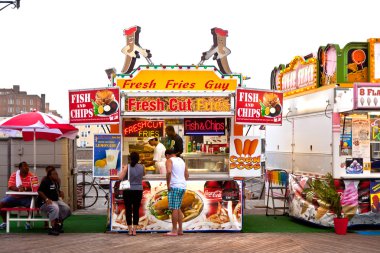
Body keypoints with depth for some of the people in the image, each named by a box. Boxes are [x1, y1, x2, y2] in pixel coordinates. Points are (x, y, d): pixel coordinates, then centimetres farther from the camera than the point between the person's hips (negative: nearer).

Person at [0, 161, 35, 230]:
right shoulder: (14, 175, 0)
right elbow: (10, 187, -10)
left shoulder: (32, 176, -5)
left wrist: (25, 188, -31)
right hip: (14, 197, 2)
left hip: (26, 197, -2)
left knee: (31, 204, -32)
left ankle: (28, 222, -10)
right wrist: (18, 189, -31)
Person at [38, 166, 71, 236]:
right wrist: (46, 199, -24)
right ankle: (53, 228, -33)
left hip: (56, 200, 8)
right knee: (55, 208, -37)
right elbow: (39, 191, -15)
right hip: (45, 202, -8)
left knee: (66, 208, -12)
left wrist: (60, 193, 5)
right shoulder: (45, 181, -11)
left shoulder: (57, 182, 13)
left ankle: (58, 224, 6)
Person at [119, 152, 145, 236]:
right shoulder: (142, 167, 0)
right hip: (138, 190, 2)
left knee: (128, 210, 4)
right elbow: (144, 174, 19)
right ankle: (134, 230, 4)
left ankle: (130, 230, 5)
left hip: (128, 191, -2)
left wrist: (123, 170, 1)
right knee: (136, 210, 5)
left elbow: (120, 177, -14)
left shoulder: (127, 167, -8)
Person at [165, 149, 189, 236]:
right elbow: (187, 175, 21)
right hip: (183, 186, 7)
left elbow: (169, 172, -20)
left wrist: (168, 184, -14)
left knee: (174, 209, -6)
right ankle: (180, 230, 16)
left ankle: (174, 231, -6)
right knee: (178, 208, 15)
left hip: (174, 186, -7)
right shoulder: (181, 160, 20)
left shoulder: (169, 160, -2)